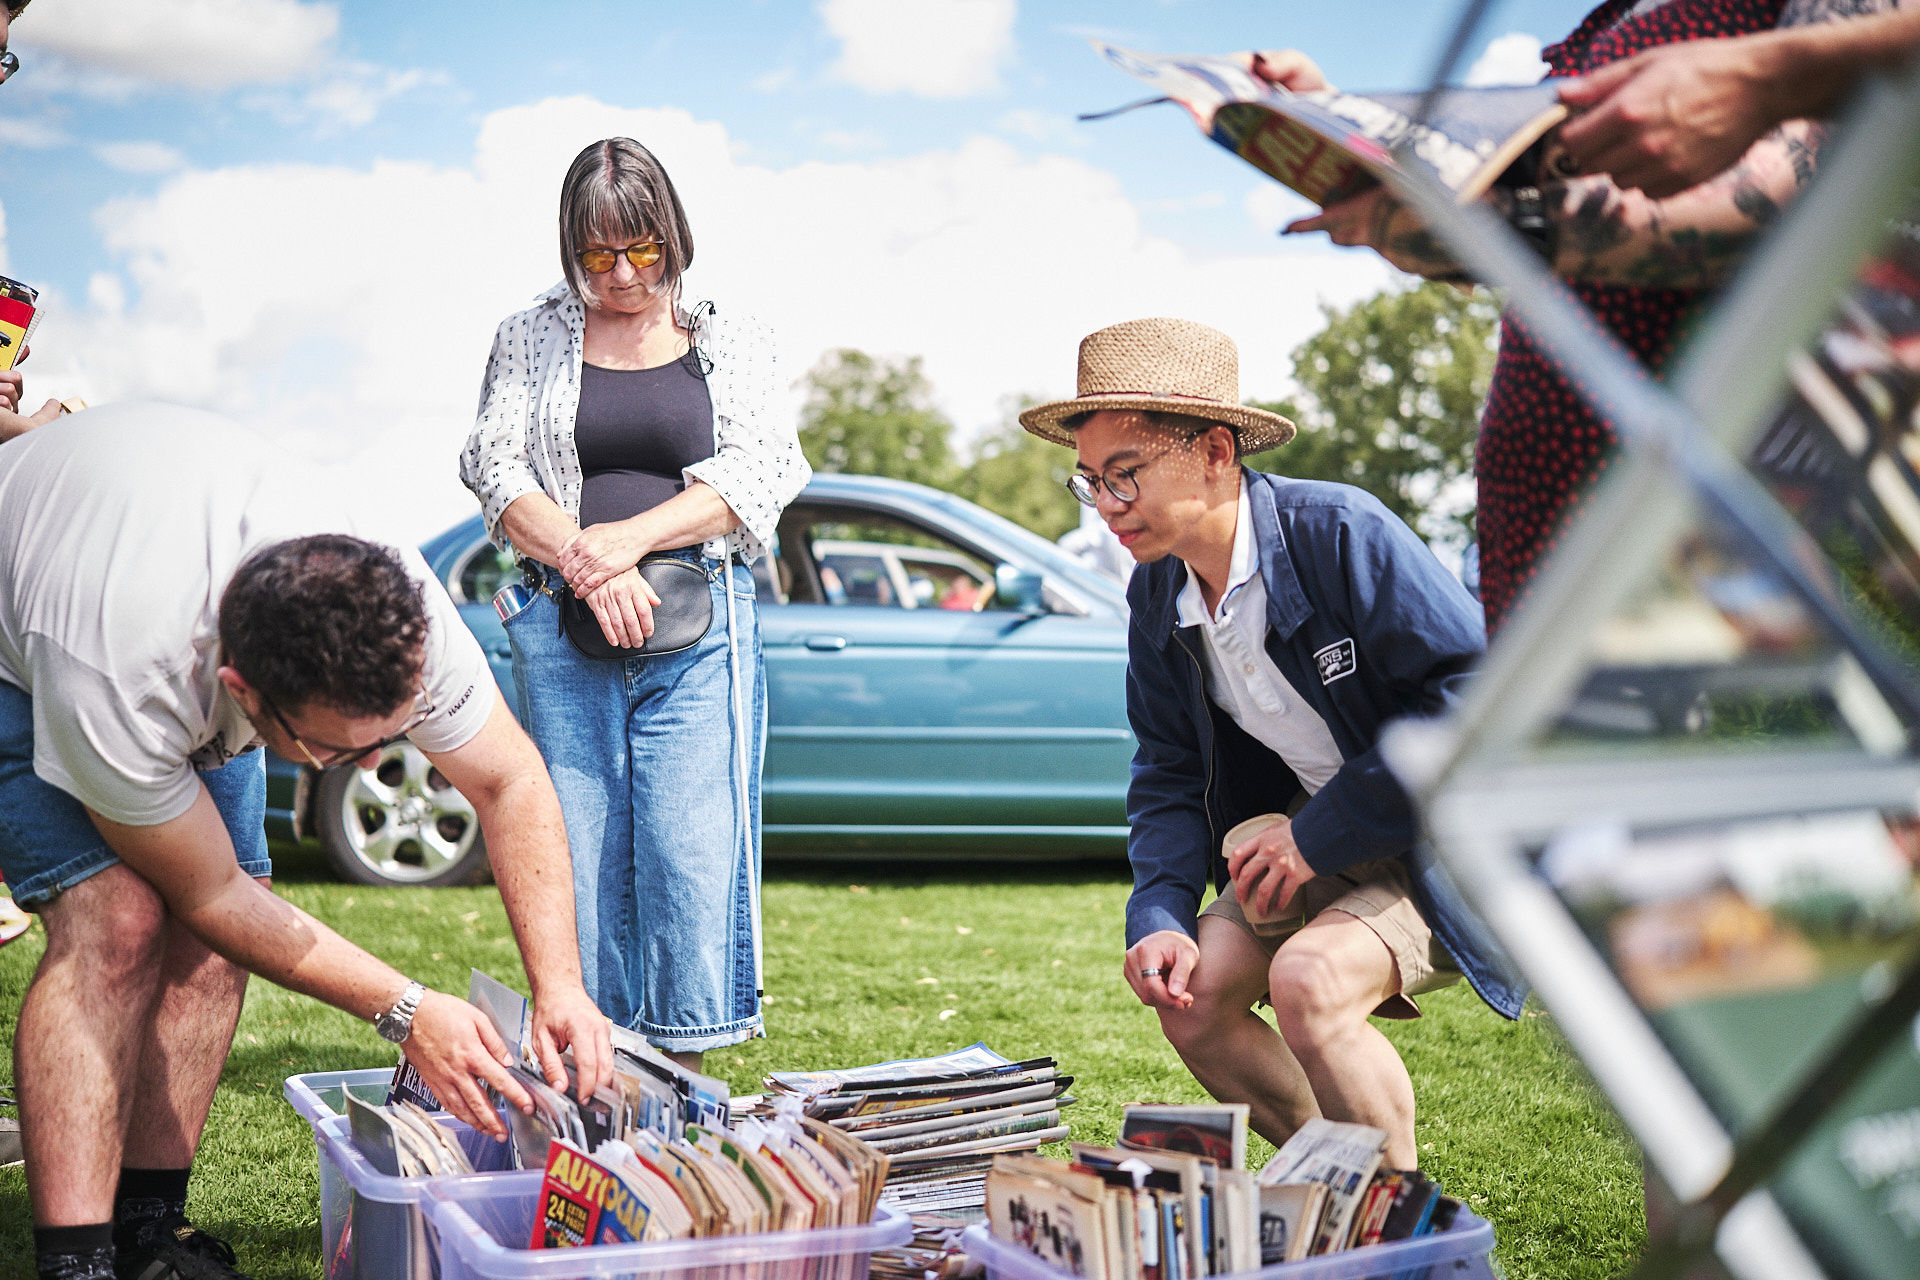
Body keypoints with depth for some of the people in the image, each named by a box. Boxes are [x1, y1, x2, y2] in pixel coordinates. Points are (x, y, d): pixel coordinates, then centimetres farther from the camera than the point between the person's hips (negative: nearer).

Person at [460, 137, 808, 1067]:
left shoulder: (730, 341, 13)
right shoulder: (529, 341, 14)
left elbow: (761, 472, 0)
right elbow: (497, 472, 3)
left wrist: (632, 536, -13)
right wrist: (587, 564, -14)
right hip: (564, 631, 1)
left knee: (691, 858, -8)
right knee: (577, 861, -2)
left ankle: (683, 1080, 1)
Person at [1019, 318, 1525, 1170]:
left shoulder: (1338, 531, -24)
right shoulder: (1157, 593, -1)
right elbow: (1169, 773, 7)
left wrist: (1322, 834, -24)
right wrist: (1159, 916, -11)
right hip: (1317, 835, 7)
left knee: (1307, 981, -28)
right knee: (1190, 993, -9)